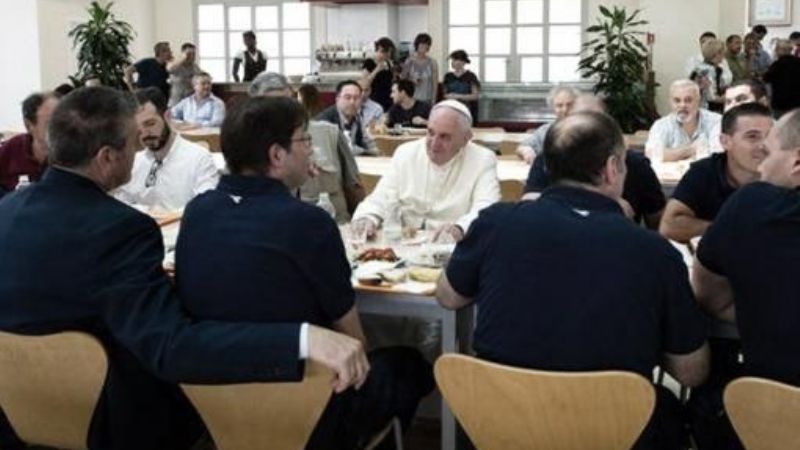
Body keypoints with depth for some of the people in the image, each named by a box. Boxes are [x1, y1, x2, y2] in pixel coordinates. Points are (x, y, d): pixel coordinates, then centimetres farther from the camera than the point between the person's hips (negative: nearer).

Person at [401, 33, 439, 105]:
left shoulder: (432, 63, 1)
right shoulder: (409, 61, 2)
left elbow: (435, 83, 3)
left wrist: (433, 100, -1)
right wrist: (411, 82, -11)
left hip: (427, 100, 0)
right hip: (412, 99, 0)